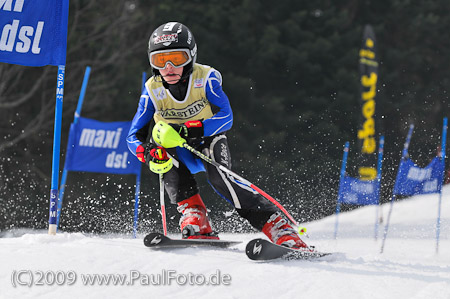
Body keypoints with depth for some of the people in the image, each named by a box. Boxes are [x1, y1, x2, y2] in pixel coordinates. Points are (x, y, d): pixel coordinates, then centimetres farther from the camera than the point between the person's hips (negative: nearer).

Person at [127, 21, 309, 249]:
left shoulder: (206, 78, -19)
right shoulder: (153, 90, -13)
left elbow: (226, 117, -28)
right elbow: (133, 137, -13)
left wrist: (193, 129, -43)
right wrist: (147, 152, -35)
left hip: (209, 141, -3)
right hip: (179, 153, 3)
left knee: (219, 178, -32)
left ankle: (283, 233, -32)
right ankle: (196, 223, -31)